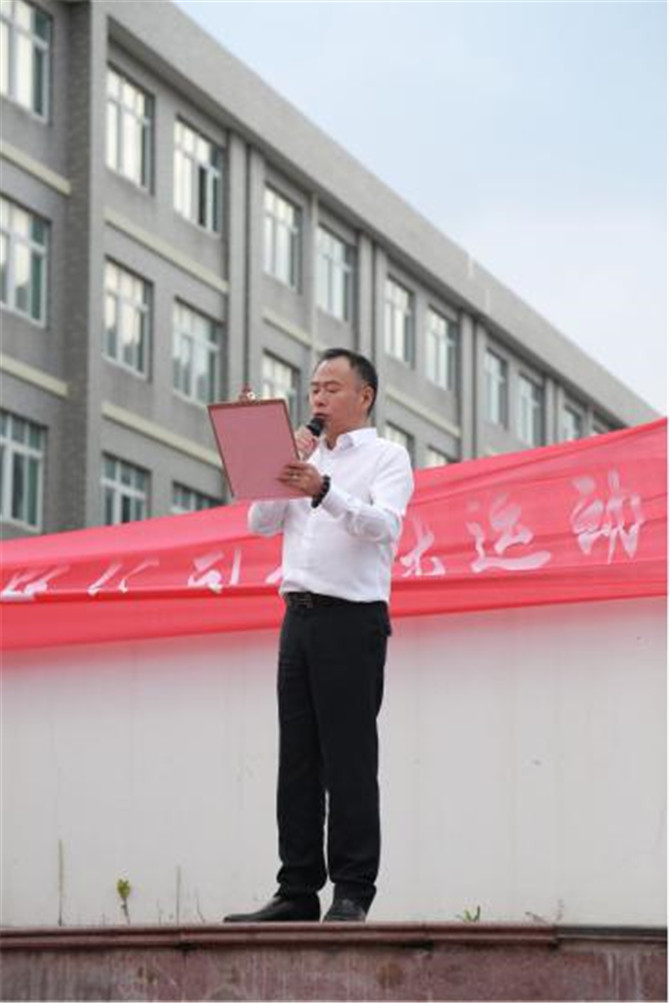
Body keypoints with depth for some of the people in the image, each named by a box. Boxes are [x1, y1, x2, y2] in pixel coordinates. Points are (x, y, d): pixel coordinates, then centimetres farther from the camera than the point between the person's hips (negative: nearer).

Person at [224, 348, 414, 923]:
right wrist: (285, 468, 1)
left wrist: (323, 491, -31)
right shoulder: (303, 458, 21)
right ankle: (298, 892, 6)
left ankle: (352, 893, -6)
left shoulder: (387, 457, 2)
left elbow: (384, 524, -16)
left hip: (352, 618, -6)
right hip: (299, 616, 6)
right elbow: (261, 524, 14)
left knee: (348, 761, -8)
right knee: (297, 760, 4)